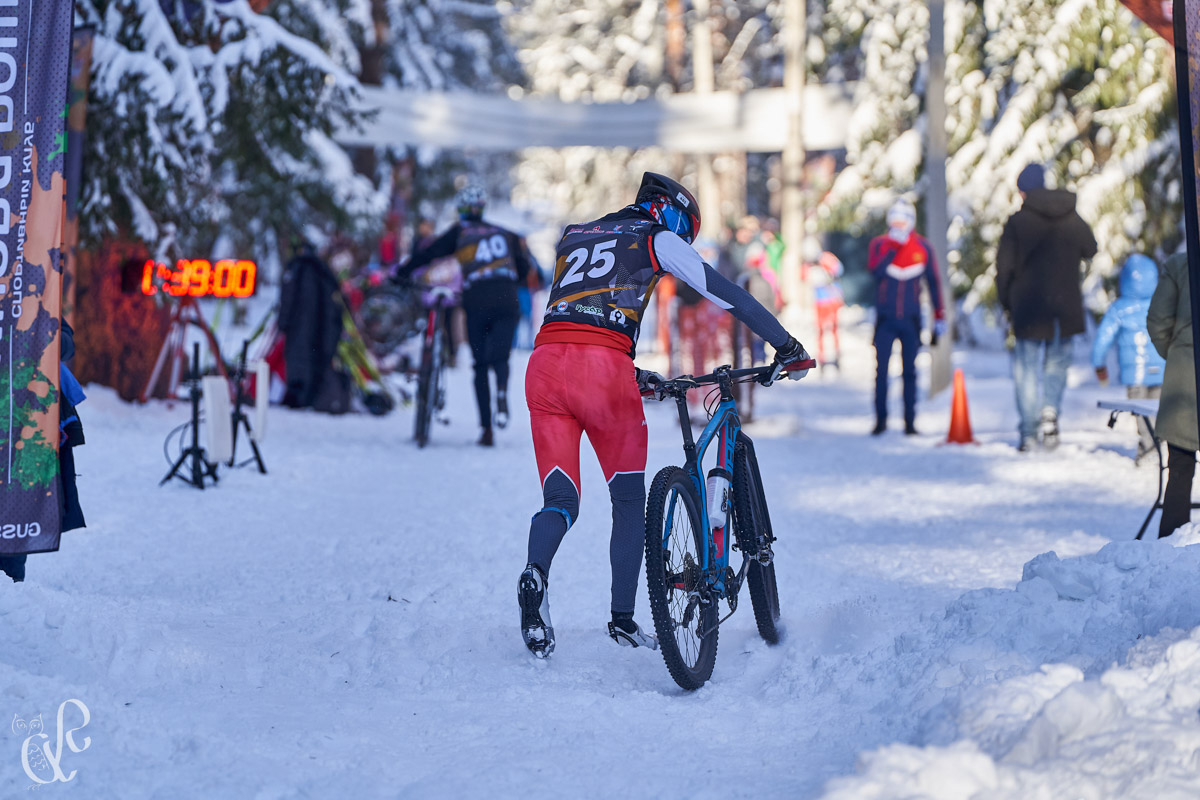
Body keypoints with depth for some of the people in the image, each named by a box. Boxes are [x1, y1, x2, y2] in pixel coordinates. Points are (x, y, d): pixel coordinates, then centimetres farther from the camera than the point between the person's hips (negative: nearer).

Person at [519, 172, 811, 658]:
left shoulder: (572, 237, 31)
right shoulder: (657, 238, 15)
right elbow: (725, 294, 11)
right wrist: (787, 346, 17)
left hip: (545, 363, 4)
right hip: (604, 368, -4)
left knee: (560, 500, 4)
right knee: (629, 500, 14)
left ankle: (535, 573, -27)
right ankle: (622, 621, 15)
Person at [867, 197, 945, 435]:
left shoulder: (923, 248, 5)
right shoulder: (879, 244, 2)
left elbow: (934, 282, 11)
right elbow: (875, 270, -17)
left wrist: (939, 315, 9)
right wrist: (893, 246, -21)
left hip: (911, 319, 1)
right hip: (886, 319, -1)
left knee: (909, 370, 3)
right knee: (881, 369, -5)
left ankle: (910, 420, 6)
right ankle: (880, 419, 1)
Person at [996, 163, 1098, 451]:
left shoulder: (1017, 222, -8)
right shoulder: (1072, 219, 2)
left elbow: (1003, 267, -8)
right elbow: (1090, 249, 18)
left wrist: (1006, 303, 4)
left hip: (1028, 309, -3)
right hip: (1065, 309, 3)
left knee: (1027, 368, 6)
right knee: (1057, 362, 18)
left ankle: (1029, 432, 2)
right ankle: (1051, 409, -3)